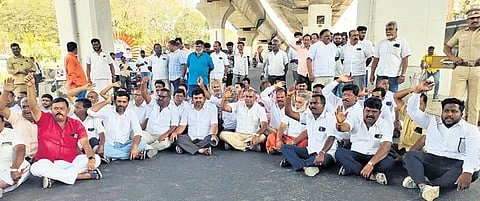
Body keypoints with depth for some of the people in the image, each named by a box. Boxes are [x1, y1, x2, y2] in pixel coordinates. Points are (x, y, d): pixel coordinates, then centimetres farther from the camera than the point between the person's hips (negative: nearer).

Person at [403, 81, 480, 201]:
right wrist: (418, 91, 0)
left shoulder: (470, 129, 6)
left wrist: (467, 172, -29)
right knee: (410, 155, -23)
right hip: (431, 161, 2)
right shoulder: (432, 121, 16)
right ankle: (423, 186, -47)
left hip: (455, 165, -2)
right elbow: (412, 110, 11)